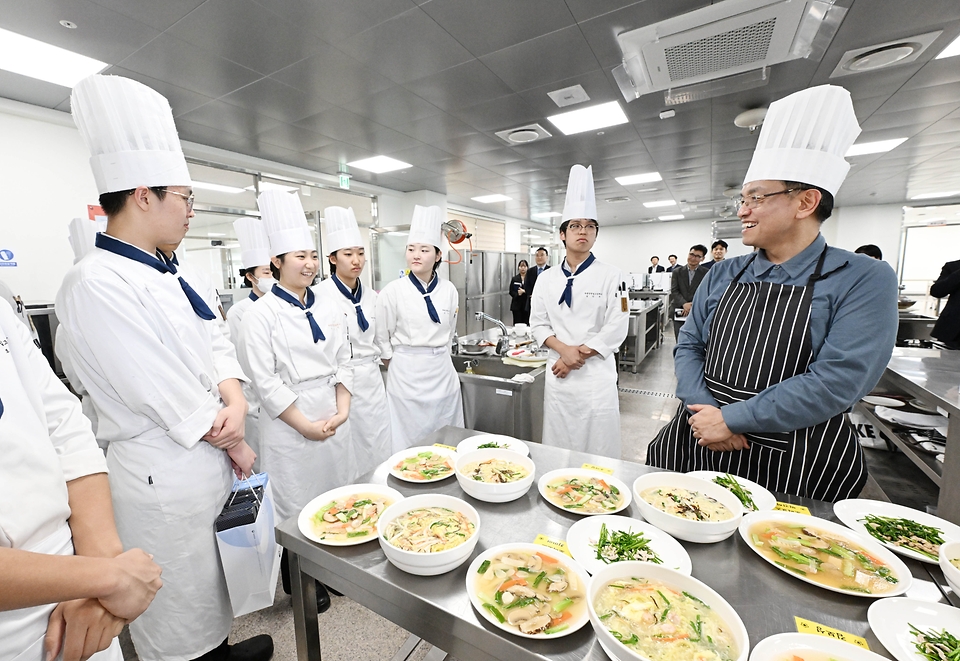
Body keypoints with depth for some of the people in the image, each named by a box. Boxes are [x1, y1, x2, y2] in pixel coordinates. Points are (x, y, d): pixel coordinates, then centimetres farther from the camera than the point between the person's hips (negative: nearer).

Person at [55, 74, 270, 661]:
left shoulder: (164, 277, 7)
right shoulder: (97, 284, -21)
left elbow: (215, 343, 7)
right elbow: (169, 399, -22)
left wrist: (235, 398, -12)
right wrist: (233, 443, -9)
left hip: (208, 462, 8)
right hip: (164, 479, -8)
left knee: (209, 584, 29)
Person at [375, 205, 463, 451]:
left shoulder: (449, 290, 0)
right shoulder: (393, 291, -8)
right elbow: (382, 337, -1)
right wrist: (397, 367, 5)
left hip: (443, 370, 3)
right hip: (406, 373, -3)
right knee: (410, 440, 7)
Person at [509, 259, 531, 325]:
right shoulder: (514, 279, 9)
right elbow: (511, 292, 6)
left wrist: (524, 291, -18)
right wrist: (517, 294, -12)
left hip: (527, 305, -1)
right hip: (517, 305, 2)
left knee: (526, 323, -3)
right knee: (517, 324, 1)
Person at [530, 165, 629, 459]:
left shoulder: (610, 276, -3)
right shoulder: (546, 279, 5)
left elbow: (616, 328, -8)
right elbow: (539, 324, 4)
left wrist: (579, 356, -12)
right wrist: (565, 349, -13)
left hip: (597, 372, -2)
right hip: (558, 373, 3)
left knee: (598, 446, 6)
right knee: (557, 446, 12)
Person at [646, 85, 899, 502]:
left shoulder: (864, 281, -7)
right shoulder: (723, 275, 5)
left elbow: (836, 381, -18)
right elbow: (688, 346, 1)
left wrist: (730, 419, -19)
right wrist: (702, 410, -15)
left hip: (794, 468, -3)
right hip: (699, 445, 4)